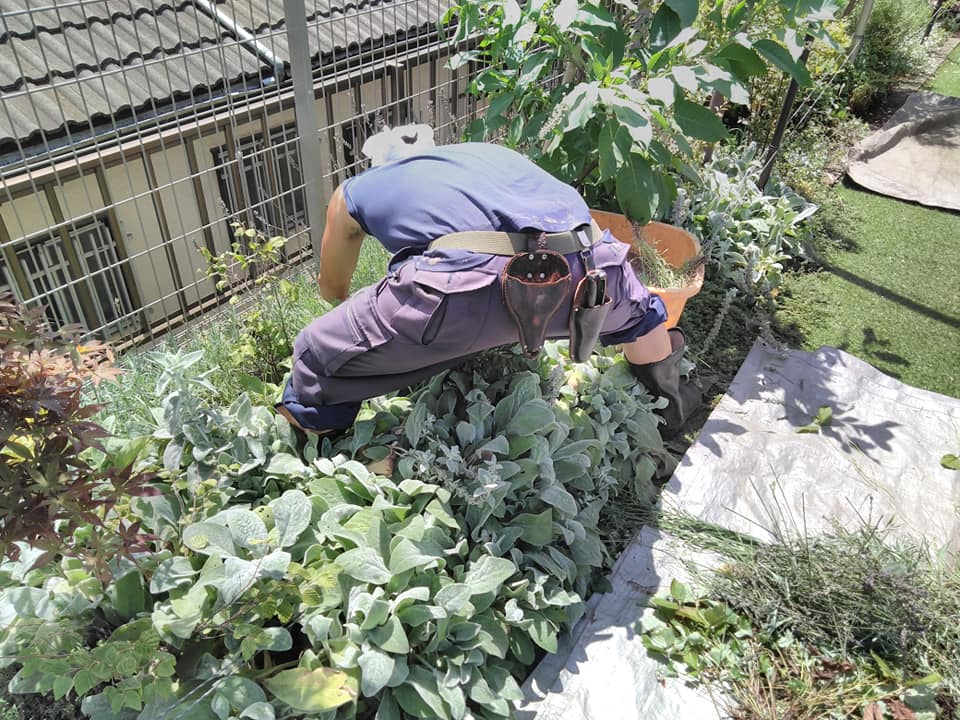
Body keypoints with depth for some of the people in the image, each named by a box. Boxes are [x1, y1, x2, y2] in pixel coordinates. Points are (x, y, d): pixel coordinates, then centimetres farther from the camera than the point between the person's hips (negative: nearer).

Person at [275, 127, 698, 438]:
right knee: (635, 308, 40)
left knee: (318, 363, 20)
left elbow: (331, 288, 44)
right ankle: (670, 403, 59)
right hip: (585, 271, 5)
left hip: (465, 288, -4)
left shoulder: (356, 191, 30)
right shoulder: (487, 153, 39)